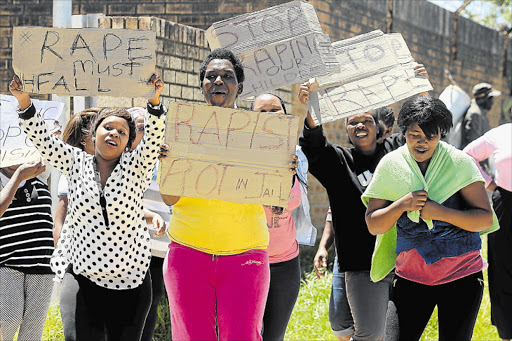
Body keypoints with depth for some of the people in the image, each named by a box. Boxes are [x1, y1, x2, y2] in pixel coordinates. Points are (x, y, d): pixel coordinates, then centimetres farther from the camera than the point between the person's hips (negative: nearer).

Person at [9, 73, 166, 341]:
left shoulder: (135, 168, 4)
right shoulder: (77, 163, 8)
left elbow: (153, 138, -11)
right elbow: (42, 138, 2)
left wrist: (154, 102, -28)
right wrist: (24, 100, -11)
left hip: (131, 281, 0)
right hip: (82, 277, 0)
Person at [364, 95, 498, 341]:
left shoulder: (460, 163, -4)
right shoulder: (391, 166, 1)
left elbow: (485, 219, -7)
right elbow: (373, 225, 2)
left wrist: (440, 212, -19)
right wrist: (402, 205, -16)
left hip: (461, 275, -1)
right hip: (411, 275, 1)